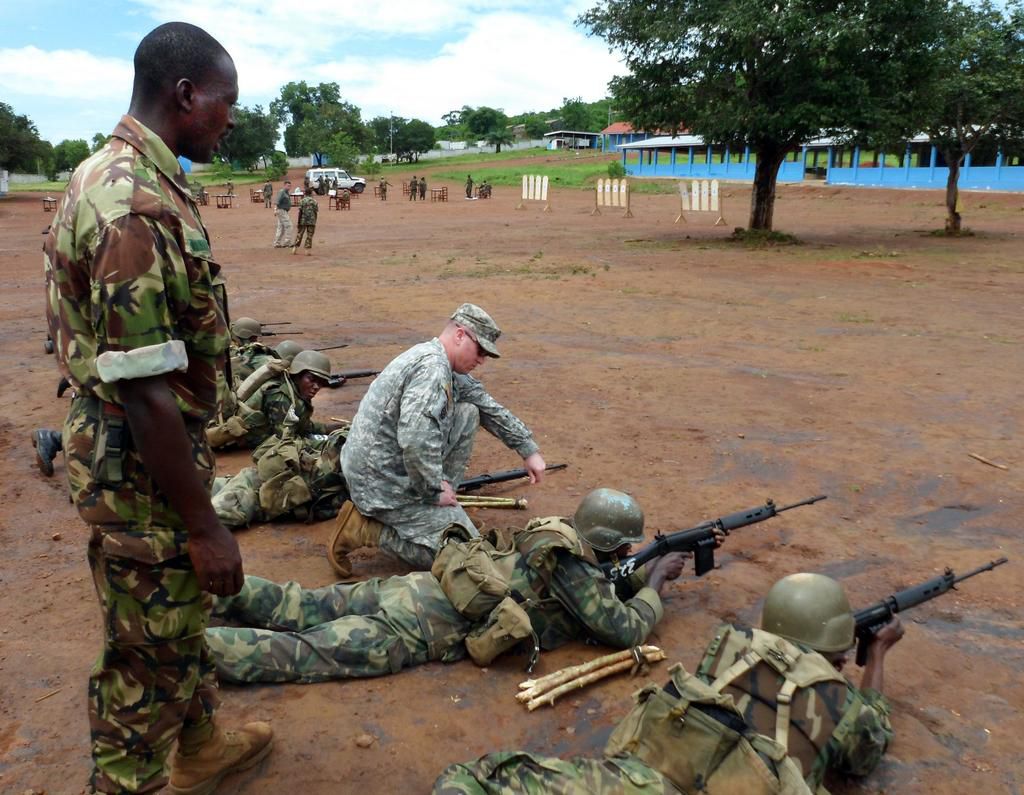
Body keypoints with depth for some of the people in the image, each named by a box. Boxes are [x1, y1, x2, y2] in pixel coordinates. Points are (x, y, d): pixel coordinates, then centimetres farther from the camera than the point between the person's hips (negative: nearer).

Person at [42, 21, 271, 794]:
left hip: (163, 445, 11)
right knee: (148, 656, 8)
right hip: (142, 467, -11)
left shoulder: (117, 175, 7)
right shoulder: (135, 207, -26)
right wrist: (203, 526, -21)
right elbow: (143, 391, -27)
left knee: (183, 612, 27)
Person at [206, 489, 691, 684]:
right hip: (419, 629, -7)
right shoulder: (573, 569, -10)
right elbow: (626, 630, -6)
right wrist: (655, 582, 9)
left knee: (298, 608, 10)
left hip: (415, 588, 8)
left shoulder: (556, 531, 14)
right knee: (298, 653, -9)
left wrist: (643, 573, 23)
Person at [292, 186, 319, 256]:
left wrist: (298, 221, -3)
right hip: (312, 221, 0)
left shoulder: (302, 201, -2)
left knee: (299, 234, 10)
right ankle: (308, 250, 0)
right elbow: (317, 210, 3)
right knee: (309, 236, 3)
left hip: (303, 221, 0)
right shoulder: (314, 201, 0)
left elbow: (300, 211, -6)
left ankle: (295, 249, 13)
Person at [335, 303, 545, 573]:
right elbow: (415, 441, -34)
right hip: (385, 485, -9)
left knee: (468, 412, 9)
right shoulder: (431, 367, -23)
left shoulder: (445, 367, 9)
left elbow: (487, 405, 18)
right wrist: (435, 490, -19)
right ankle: (369, 529, -4)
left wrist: (528, 448, 19)